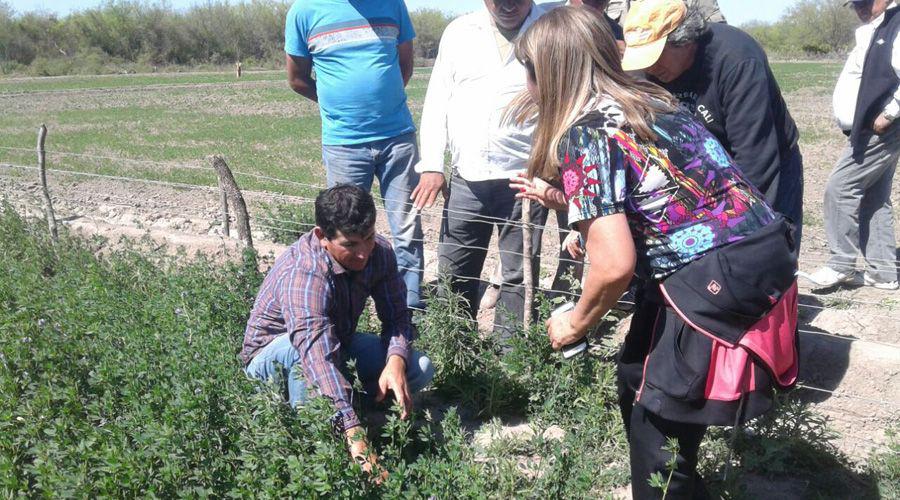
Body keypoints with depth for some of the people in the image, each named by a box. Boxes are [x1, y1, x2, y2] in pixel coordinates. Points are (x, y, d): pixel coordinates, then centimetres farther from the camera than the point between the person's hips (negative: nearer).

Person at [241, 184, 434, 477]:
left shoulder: (380, 252, -18)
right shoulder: (303, 273, -38)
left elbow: (396, 315, -11)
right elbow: (319, 354, -49)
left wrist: (396, 360, -34)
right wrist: (355, 436, -57)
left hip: (339, 341, 6)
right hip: (273, 352, -6)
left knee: (420, 369, -12)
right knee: (308, 347, -41)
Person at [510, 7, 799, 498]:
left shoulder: (582, 134, -13)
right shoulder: (647, 99, 13)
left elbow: (615, 264, -19)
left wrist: (578, 322, -1)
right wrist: (564, 199, 26)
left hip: (719, 279, -9)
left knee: (658, 418, 8)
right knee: (639, 383, 22)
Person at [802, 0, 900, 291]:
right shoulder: (871, 34, 18)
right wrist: (850, 122, 7)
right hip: (868, 131, 10)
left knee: (839, 188, -9)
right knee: (874, 200, 11)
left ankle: (841, 264, -1)